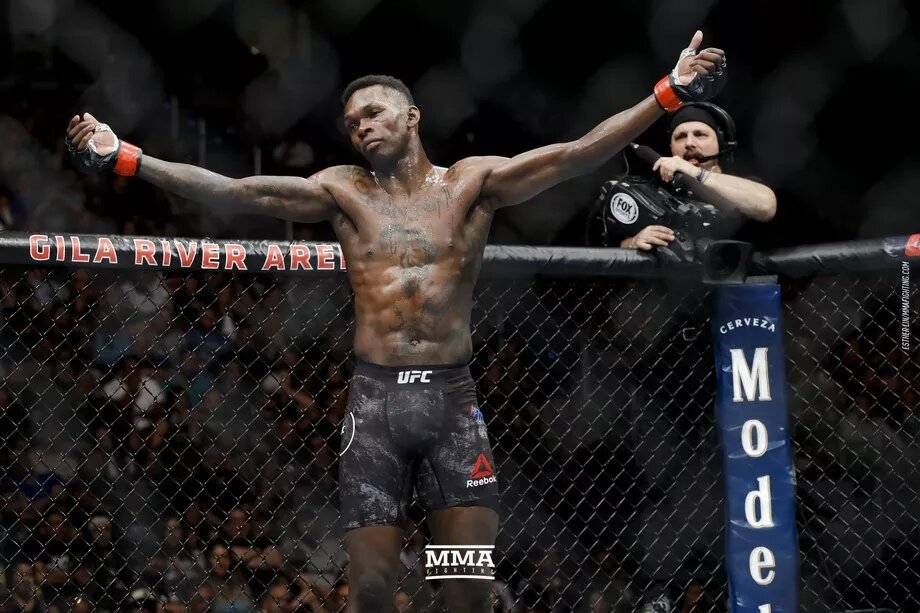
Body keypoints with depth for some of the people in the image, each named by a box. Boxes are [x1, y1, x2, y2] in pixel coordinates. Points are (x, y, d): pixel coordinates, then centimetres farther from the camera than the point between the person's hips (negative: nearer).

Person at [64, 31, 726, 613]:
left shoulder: (471, 182, 7)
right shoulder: (343, 191, 9)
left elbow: (575, 156, -3)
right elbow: (235, 192, 2)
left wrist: (670, 94, -14)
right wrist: (124, 157, -8)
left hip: (453, 399, -1)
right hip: (374, 400, 1)